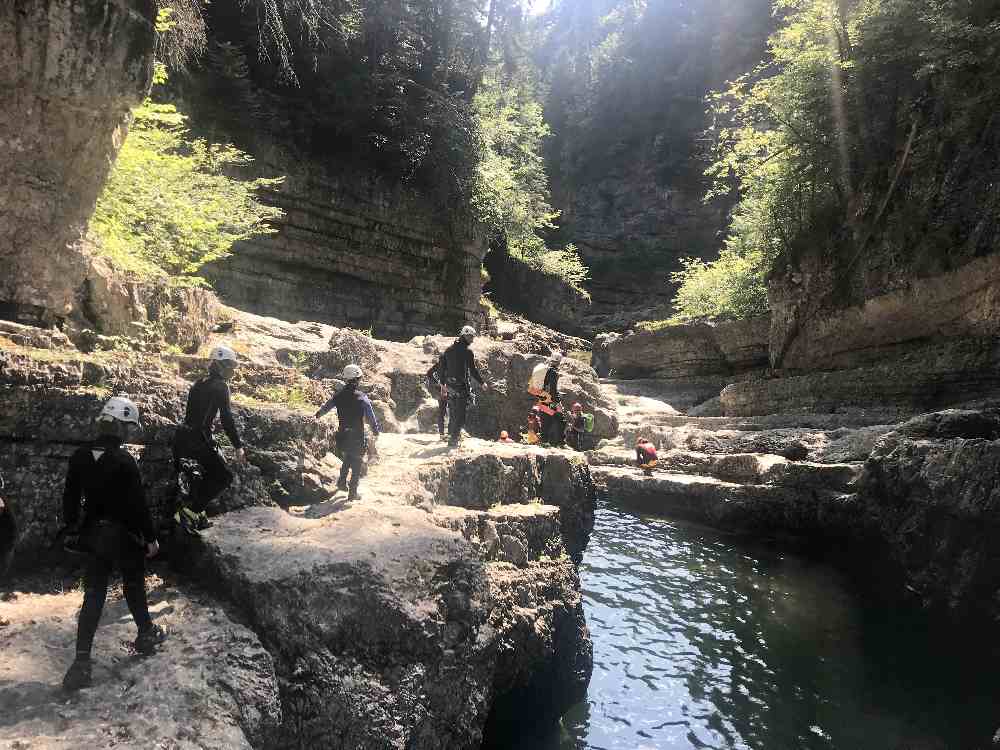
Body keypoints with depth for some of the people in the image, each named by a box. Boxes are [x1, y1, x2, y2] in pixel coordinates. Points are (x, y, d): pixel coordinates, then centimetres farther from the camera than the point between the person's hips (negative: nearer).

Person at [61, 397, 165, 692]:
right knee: (134, 587, 17)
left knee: (93, 595, 10)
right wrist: (151, 537, -8)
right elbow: (138, 504, -19)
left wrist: (72, 529, 17)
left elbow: (70, 498, 4)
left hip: (94, 534, 5)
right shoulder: (124, 462, -23)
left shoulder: (80, 457, -5)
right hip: (125, 536, -4)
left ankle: (82, 660, 5)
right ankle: (146, 634, 36)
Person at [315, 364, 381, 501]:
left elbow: (326, 406, 14)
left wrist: (318, 415, 36)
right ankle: (353, 492, 16)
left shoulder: (339, 395, -4)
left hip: (342, 435, 5)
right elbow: (371, 418, -14)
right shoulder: (362, 398, -19)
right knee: (357, 464, 10)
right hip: (357, 437, -5)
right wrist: (375, 432, 4)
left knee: (347, 459, 30)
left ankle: (342, 482, 31)